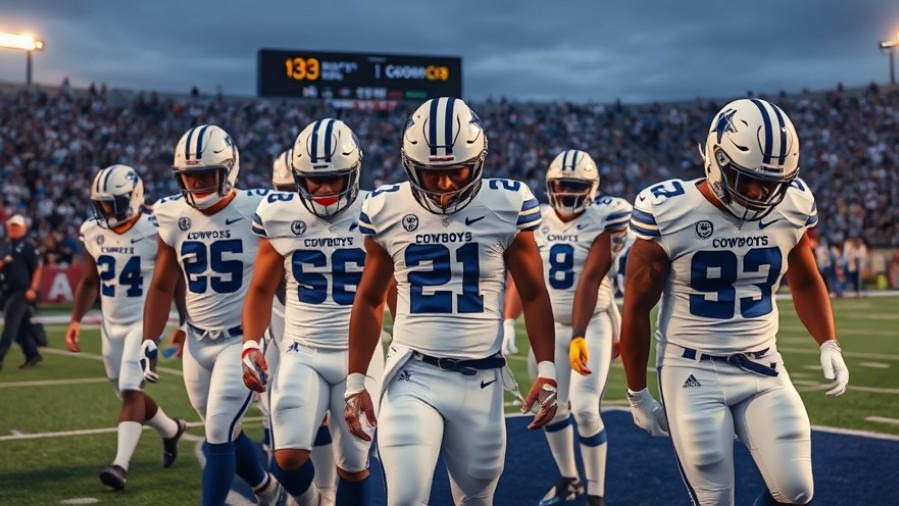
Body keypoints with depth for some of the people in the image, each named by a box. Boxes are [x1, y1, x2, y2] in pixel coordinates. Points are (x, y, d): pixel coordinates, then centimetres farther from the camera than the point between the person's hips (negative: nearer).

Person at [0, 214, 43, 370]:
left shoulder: (28, 247, -6)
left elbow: (37, 268, -8)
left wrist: (32, 289, -15)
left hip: (22, 290, -7)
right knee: (19, 325, 11)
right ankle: (32, 354, 21)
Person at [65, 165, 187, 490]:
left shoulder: (155, 232, -15)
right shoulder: (92, 233, 1)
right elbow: (89, 282, 13)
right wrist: (76, 319, 4)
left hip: (144, 322, -6)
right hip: (112, 325, 6)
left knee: (131, 390, -17)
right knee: (127, 394, 13)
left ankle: (121, 464, -19)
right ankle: (172, 429, 38)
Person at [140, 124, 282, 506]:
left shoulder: (256, 211, -14)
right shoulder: (173, 217, -1)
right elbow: (162, 287, 9)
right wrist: (149, 341, 2)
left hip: (242, 339, -5)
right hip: (197, 342, 5)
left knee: (219, 434, -7)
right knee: (222, 431, 16)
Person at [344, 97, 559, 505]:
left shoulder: (507, 206, -4)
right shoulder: (387, 210, 0)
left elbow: (533, 294, 5)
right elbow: (369, 300, 11)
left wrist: (546, 370, -2)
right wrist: (355, 381, 8)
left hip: (481, 380, 0)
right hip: (413, 377, 0)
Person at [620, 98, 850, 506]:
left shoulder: (792, 206, -4)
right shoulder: (669, 212, -15)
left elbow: (805, 281, 17)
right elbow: (637, 309, -4)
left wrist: (828, 344, 1)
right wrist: (637, 394, 3)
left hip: (763, 368, 4)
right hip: (694, 372, -3)